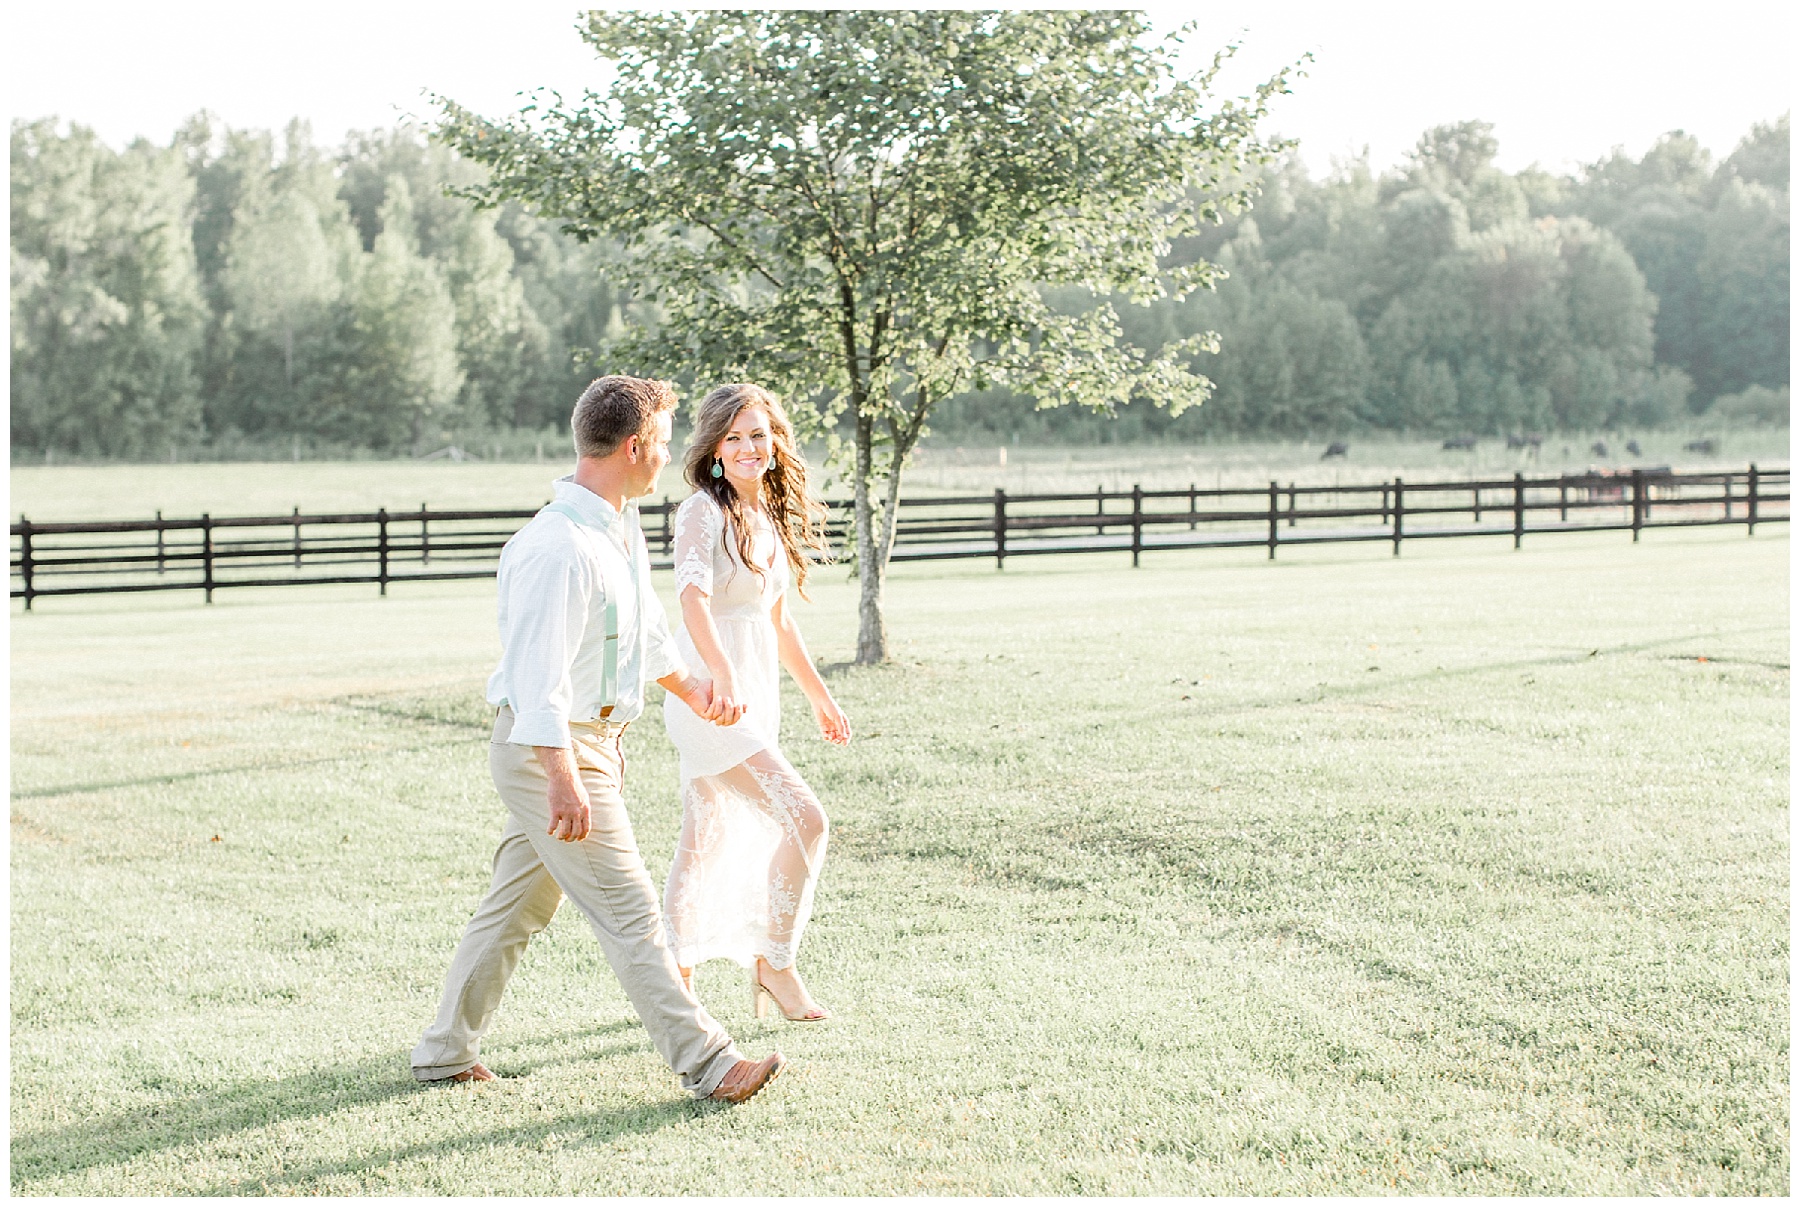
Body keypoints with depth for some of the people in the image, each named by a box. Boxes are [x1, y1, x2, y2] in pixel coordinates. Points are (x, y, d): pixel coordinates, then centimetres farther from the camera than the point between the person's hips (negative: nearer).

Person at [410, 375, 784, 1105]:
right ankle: (705, 1065, -1)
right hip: (551, 750, -10)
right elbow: (539, 674, -28)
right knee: (628, 913, -5)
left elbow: (646, 626, 28)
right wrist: (564, 782, -34)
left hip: (593, 741, 10)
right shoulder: (556, 548, -23)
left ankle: (446, 1052, 27)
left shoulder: (622, 528, 10)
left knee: (516, 904, 16)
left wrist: (689, 690, 40)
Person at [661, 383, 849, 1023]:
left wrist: (819, 695, 29)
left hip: (753, 694, 8)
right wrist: (722, 675, -44)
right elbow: (693, 598, -28)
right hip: (710, 692, -8)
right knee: (805, 818, -13)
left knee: (705, 844, 12)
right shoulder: (704, 512, -12)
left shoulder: (769, 515, 14)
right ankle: (774, 962, 1)